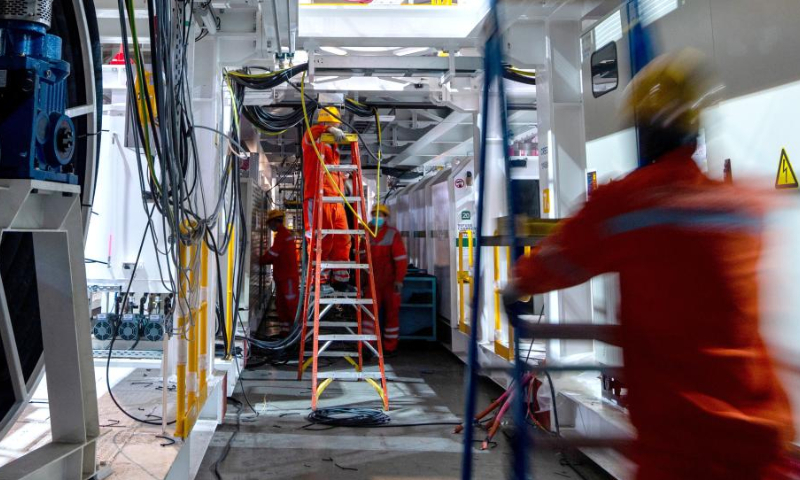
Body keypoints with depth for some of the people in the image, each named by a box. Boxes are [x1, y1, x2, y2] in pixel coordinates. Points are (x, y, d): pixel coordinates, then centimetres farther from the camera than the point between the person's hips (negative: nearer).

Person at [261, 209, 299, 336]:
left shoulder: (282, 235, -14)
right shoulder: (285, 233, 18)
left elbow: (272, 254, -13)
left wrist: (261, 261, 2)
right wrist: (266, 260, 11)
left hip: (288, 276, -10)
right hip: (282, 276, 10)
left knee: (291, 304, -7)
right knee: (281, 303, 13)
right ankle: (285, 330, 18)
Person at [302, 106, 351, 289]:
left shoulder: (333, 147, 28)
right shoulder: (313, 142, 3)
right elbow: (311, 132, -22)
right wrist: (330, 130, -30)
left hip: (336, 199, 8)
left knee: (342, 239, 4)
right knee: (322, 238, -11)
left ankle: (341, 278, 10)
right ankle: (318, 278, -6)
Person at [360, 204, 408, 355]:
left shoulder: (393, 234, -9)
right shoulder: (368, 234, 7)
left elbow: (401, 259, -13)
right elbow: (363, 256, 16)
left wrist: (399, 280, -18)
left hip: (391, 281, -4)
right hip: (374, 281, 4)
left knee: (391, 312, 7)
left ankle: (390, 347, 17)